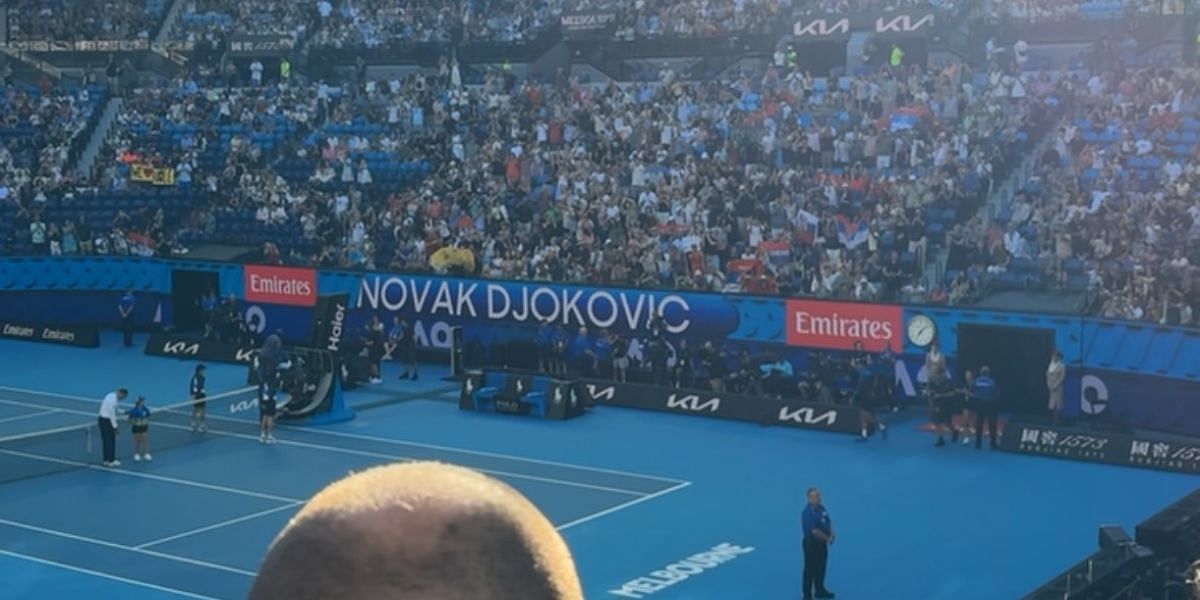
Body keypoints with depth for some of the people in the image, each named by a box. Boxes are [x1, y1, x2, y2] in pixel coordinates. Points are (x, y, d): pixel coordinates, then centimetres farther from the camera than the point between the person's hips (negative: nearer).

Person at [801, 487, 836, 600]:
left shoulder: (821, 508, 4)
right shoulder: (808, 512, -23)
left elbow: (829, 523, 12)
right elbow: (814, 531, -26)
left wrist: (831, 535, -6)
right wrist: (827, 538, -15)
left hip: (822, 542, 9)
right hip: (811, 543, -9)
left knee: (821, 567, 20)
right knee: (810, 569, 0)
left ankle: (820, 590, 35)